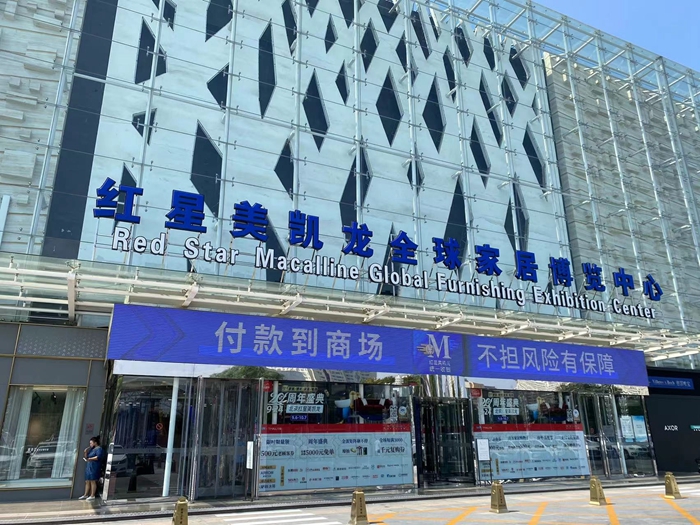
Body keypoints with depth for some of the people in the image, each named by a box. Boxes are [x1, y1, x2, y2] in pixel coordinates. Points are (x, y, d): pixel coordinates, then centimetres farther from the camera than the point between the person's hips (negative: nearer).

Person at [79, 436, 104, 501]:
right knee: (87, 481, 10)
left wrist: (90, 459, -22)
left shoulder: (99, 448, -6)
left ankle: (92, 496, -5)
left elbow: (98, 457, -20)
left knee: (93, 481, -7)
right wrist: (85, 452, 3)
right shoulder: (92, 449, 21)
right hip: (89, 467, 9)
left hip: (94, 467, -9)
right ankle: (86, 495, 17)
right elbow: (86, 457, 21)